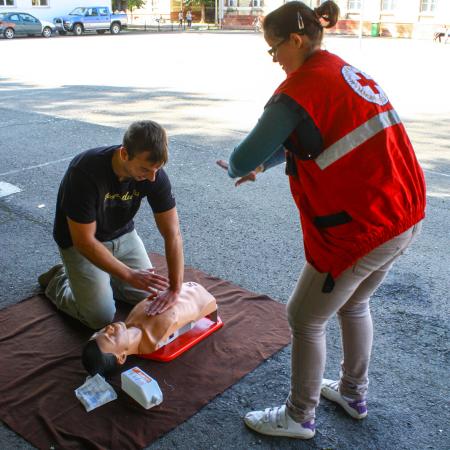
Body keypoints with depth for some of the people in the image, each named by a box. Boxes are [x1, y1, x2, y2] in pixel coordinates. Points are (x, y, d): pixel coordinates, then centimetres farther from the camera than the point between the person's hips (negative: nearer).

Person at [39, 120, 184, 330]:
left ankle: (101, 277, 24)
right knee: (101, 319, -7)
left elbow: (172, 233, -21)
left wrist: (174, 289, -29)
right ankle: (58, 281, 18)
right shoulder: (85, 172, -36)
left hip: (122, 234, 5)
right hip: (79, 241, -4)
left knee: (149, 297, 2)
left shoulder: (155, 174, -23)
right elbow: (84, 241, -31)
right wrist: (130, 275, -32)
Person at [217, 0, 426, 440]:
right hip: (406, 213, 9)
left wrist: (235, 166, 11)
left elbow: (245, 157, -11)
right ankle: (353, 393, 46)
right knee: (354, 304, 27)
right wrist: (262, 165, 21)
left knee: (305, 320, 10)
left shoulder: (297, 89, -16)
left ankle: (299, 417, 29)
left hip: (360, 229, -9)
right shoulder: (347, 72, 11)